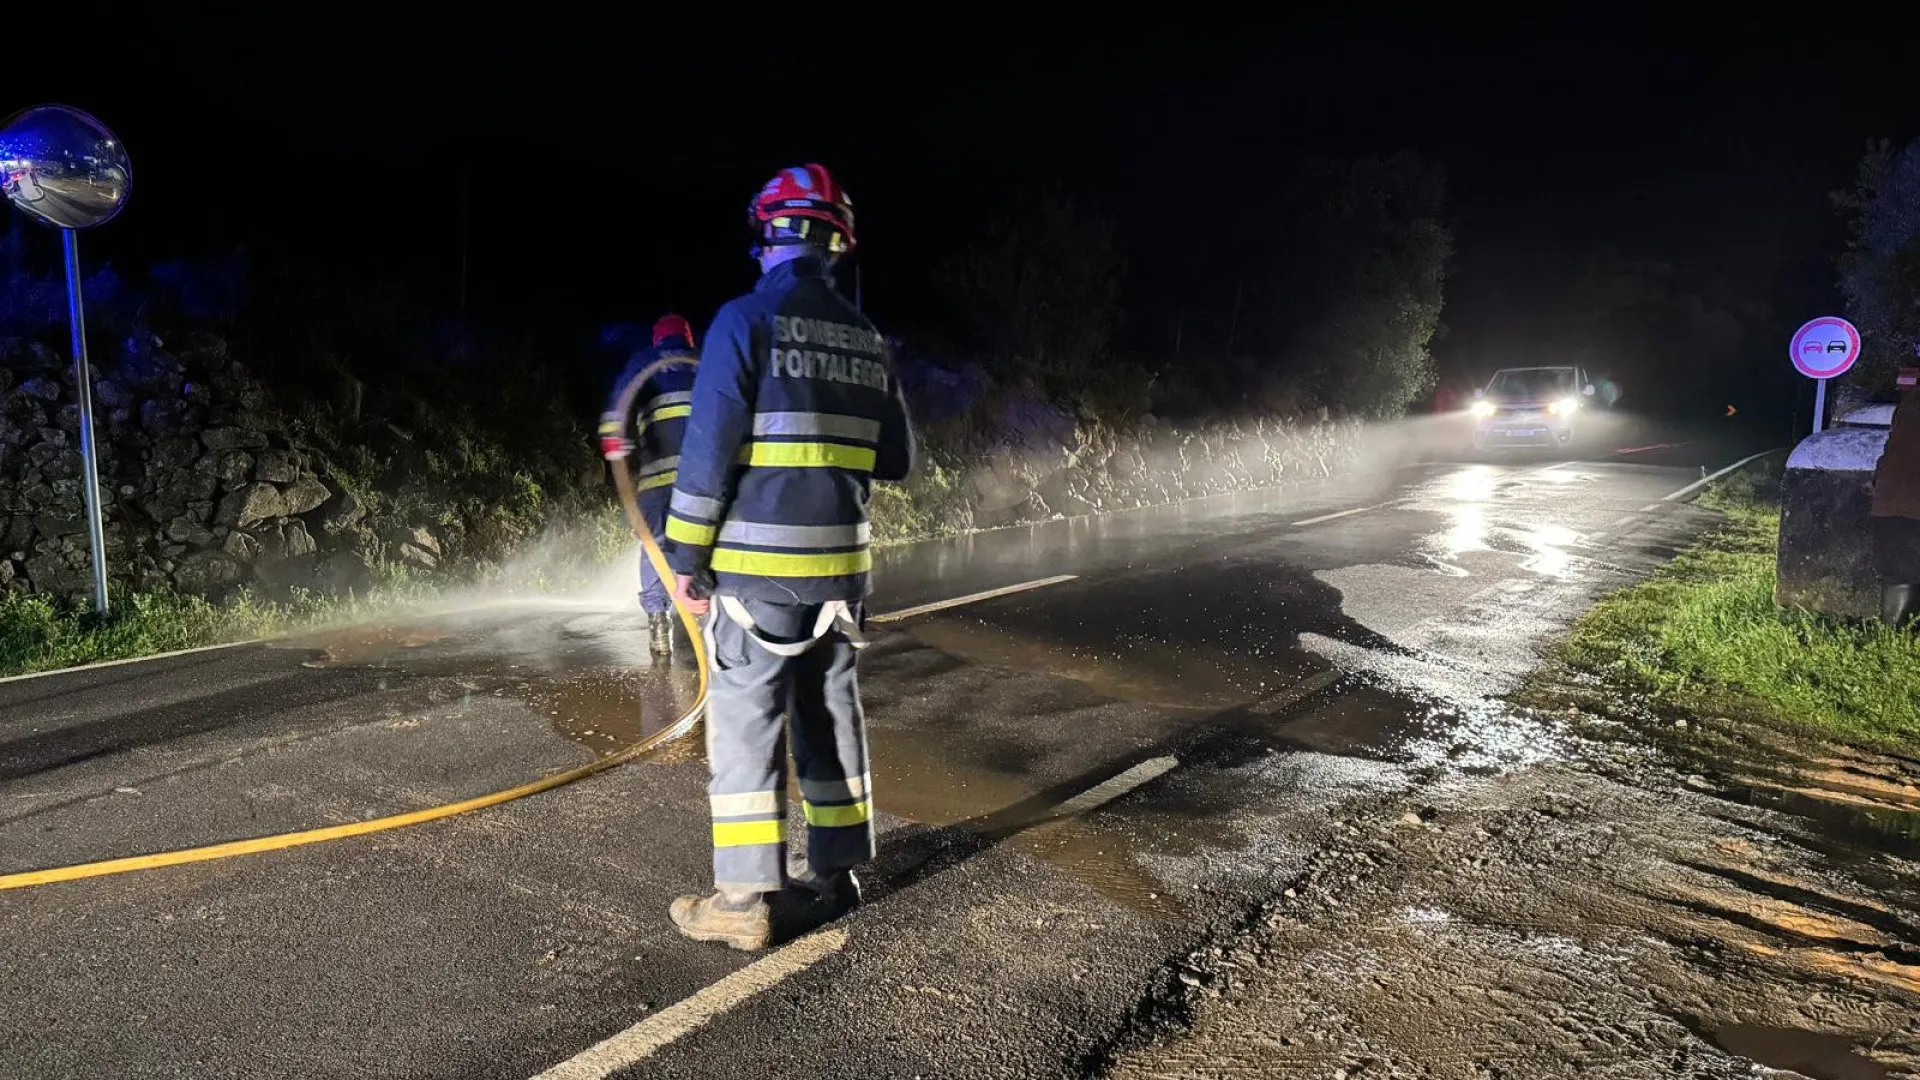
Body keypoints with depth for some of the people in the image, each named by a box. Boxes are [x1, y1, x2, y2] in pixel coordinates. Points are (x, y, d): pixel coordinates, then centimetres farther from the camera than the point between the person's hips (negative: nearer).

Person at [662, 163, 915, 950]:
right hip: (841, 560, 6)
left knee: (746, 719, 1)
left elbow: (709, 447, -13)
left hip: (759, 561, -5)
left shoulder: (746, 319, -8)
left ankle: (744, 901, 6)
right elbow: (895, 460, 11)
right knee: (829, 709, 15)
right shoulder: (865, 339, 9)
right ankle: (836, 869, 26)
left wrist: (686, 553, -6)